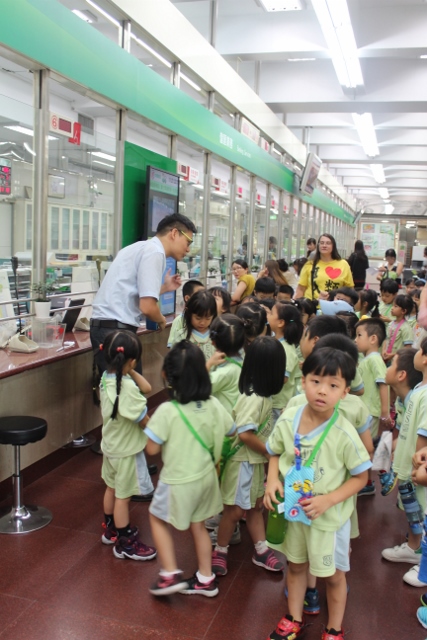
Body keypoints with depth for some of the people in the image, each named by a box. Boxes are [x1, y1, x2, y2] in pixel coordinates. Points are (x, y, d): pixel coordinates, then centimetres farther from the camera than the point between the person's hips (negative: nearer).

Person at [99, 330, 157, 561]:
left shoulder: (107, 378, -5)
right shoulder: (127, 387, -33)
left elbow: (147, 388, -2)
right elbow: (144, 420, -23)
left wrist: (131, 372, -14)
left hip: (111, 445, 9)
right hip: (126, 450, -9)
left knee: (112, 488, 25)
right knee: (123, 496, 6)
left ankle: (111, 530, 44)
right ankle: (125, 544, 22)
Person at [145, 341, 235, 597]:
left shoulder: (167, 411, -26)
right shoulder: (213, 405, -12)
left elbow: (152, 449, -19)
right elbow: (231, 430, 5)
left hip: (178, 482, -5)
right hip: (205, 477, 5)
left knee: (158, 519, 21)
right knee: (198, 526, 23)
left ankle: (171, 574, 17)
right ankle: (205, 579, 33)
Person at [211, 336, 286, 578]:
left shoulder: (262, 395, 1)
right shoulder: (254, 398, -26)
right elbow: (245, 434, -29)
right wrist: (270, 451, -18)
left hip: (257, 461, 8)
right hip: (243, 462, -8)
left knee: (256, 506, 19)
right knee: (235, 511, 7)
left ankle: (261, 551, 32)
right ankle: (220, 552, 25)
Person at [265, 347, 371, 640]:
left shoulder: (344, 434, -25)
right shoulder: (287, 420, -15)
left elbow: (361, 477, -13)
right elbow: (275, 454, 3)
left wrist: (328, 500, -23)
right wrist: (273, 479, -16)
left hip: (329, 516, -3)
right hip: (293, 509, 4)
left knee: (334, 575, 17)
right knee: (296, 565, 24)